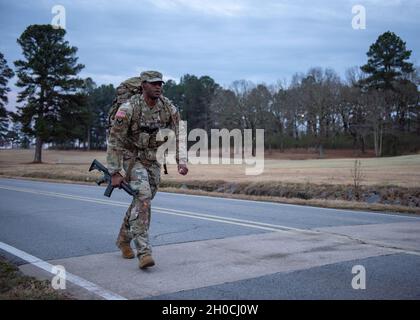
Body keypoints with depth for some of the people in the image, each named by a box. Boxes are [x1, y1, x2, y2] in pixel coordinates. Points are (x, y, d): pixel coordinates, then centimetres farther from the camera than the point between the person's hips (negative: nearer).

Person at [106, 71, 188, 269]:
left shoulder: (168, 108, -9)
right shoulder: (128, 109, -22)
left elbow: (178, 134, -3)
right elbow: (114, 142, -19)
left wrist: (181, 161, -16)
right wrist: (115, 173, -20)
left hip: (153, 159, 6)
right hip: (132, 157, -5)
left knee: (144, 200, 12)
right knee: (143, 197, -22)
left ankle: (124, 238, 34)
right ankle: (144, 252, -21)